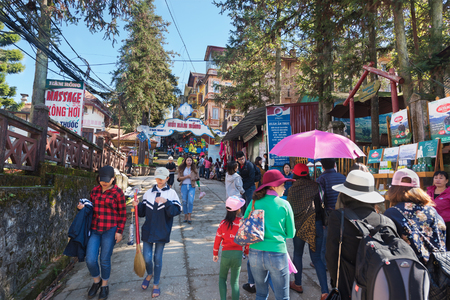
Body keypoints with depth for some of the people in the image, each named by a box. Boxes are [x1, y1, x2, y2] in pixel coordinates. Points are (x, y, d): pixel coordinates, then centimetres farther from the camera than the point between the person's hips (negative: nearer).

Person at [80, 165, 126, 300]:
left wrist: (119, 231, -9)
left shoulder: (117, 192, -8)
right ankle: (97, 281, 32)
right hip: (94, 230, 4)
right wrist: (83, 207, -1)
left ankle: (104, 285, 31)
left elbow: (122, 213, -6)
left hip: (110, 231, -4)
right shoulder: (94, 191, 7)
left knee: (105, 260, 6)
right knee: (90, 260, 2)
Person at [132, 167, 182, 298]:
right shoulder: (148, 193, 5)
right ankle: (149, 274, 38)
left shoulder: (171, 193, -3)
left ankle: (156, 284, 29)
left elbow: (176, 211, -12)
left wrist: (166, 202, -25)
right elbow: (143, 212, 9)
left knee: (157, 257, 8)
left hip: (162, 232, -2)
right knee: (146, 257, 5)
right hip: (148, 230, 2)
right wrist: (138, 206, -10)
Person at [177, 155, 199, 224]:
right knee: (184, 202, 4)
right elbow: (179, 178, -1)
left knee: (190, 201, -13)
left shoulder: (194, 169, 8)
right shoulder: (181, 168, 6)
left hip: (191, 186, 0)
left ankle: (189, 217, -3)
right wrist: (186, 176, -13)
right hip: (184, 186, 1)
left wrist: (194, 178, -9)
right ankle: (185, 216, 17)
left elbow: (197, 178, 13)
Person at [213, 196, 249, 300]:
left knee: (222, 278, 21)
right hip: (238, 254, -1)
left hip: (225, 254, 1)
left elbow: (217, 240, 3)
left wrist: (215, 254, 16)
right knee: (235, 281, 12)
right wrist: (247, 252, 15)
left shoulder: (223, 223, -4)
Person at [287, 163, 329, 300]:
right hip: (316, 225, 1)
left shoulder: (292, 189, -6)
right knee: (316, 258, 10)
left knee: (297, 254, 19)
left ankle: (297, 284, 30)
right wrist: (323, 222, 10)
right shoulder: (315, 186, -5)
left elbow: (289, 208, -1)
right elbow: (322, 205, -2)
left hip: (299, 225, -1)